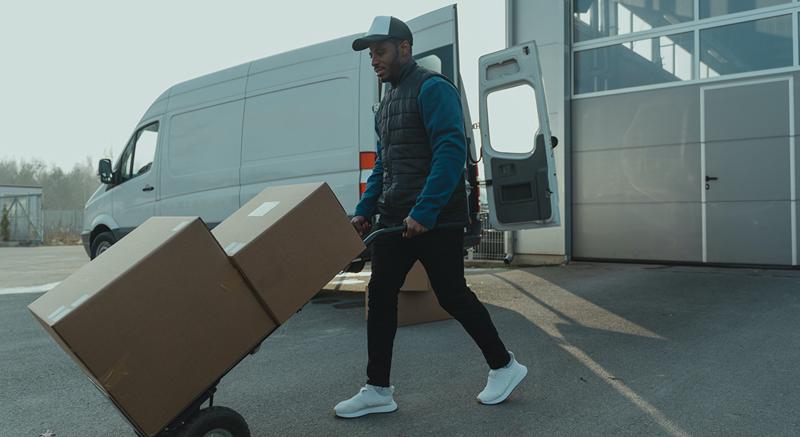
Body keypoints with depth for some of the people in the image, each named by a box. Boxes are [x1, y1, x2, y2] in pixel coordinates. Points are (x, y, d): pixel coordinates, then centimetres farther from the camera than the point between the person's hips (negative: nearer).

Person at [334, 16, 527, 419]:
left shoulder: (432, 88, -9)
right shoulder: (387, 101, 18)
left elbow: (451, 152, -20)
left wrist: (424, 212, -26)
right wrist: (365, 210, 12)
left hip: (436, 219, -8)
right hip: (395, 218, 8)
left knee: (451, 295, -1)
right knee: (380, 295, 4)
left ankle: (504, 366, 21)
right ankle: (378, 390, 13)